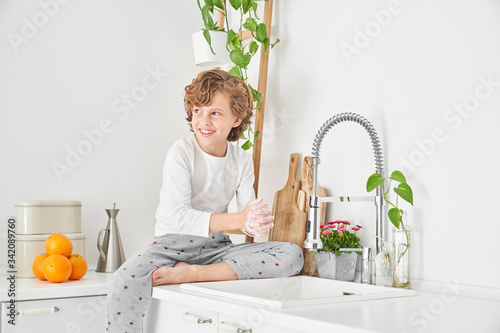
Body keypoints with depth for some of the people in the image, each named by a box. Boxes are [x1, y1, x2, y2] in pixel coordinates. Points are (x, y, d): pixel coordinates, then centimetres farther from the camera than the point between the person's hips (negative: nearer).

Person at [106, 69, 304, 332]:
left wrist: (259, 223, -29)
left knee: (292, 255, -17)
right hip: (174, 244, -4)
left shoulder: (242, 160, 3)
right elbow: (178, 217, -24)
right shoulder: (181, 153, -11)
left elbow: (247, 214, -2)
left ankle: (192, 274, -22)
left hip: (216, 247, 5)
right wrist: (237, 219, -35)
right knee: (125, 282, -35)